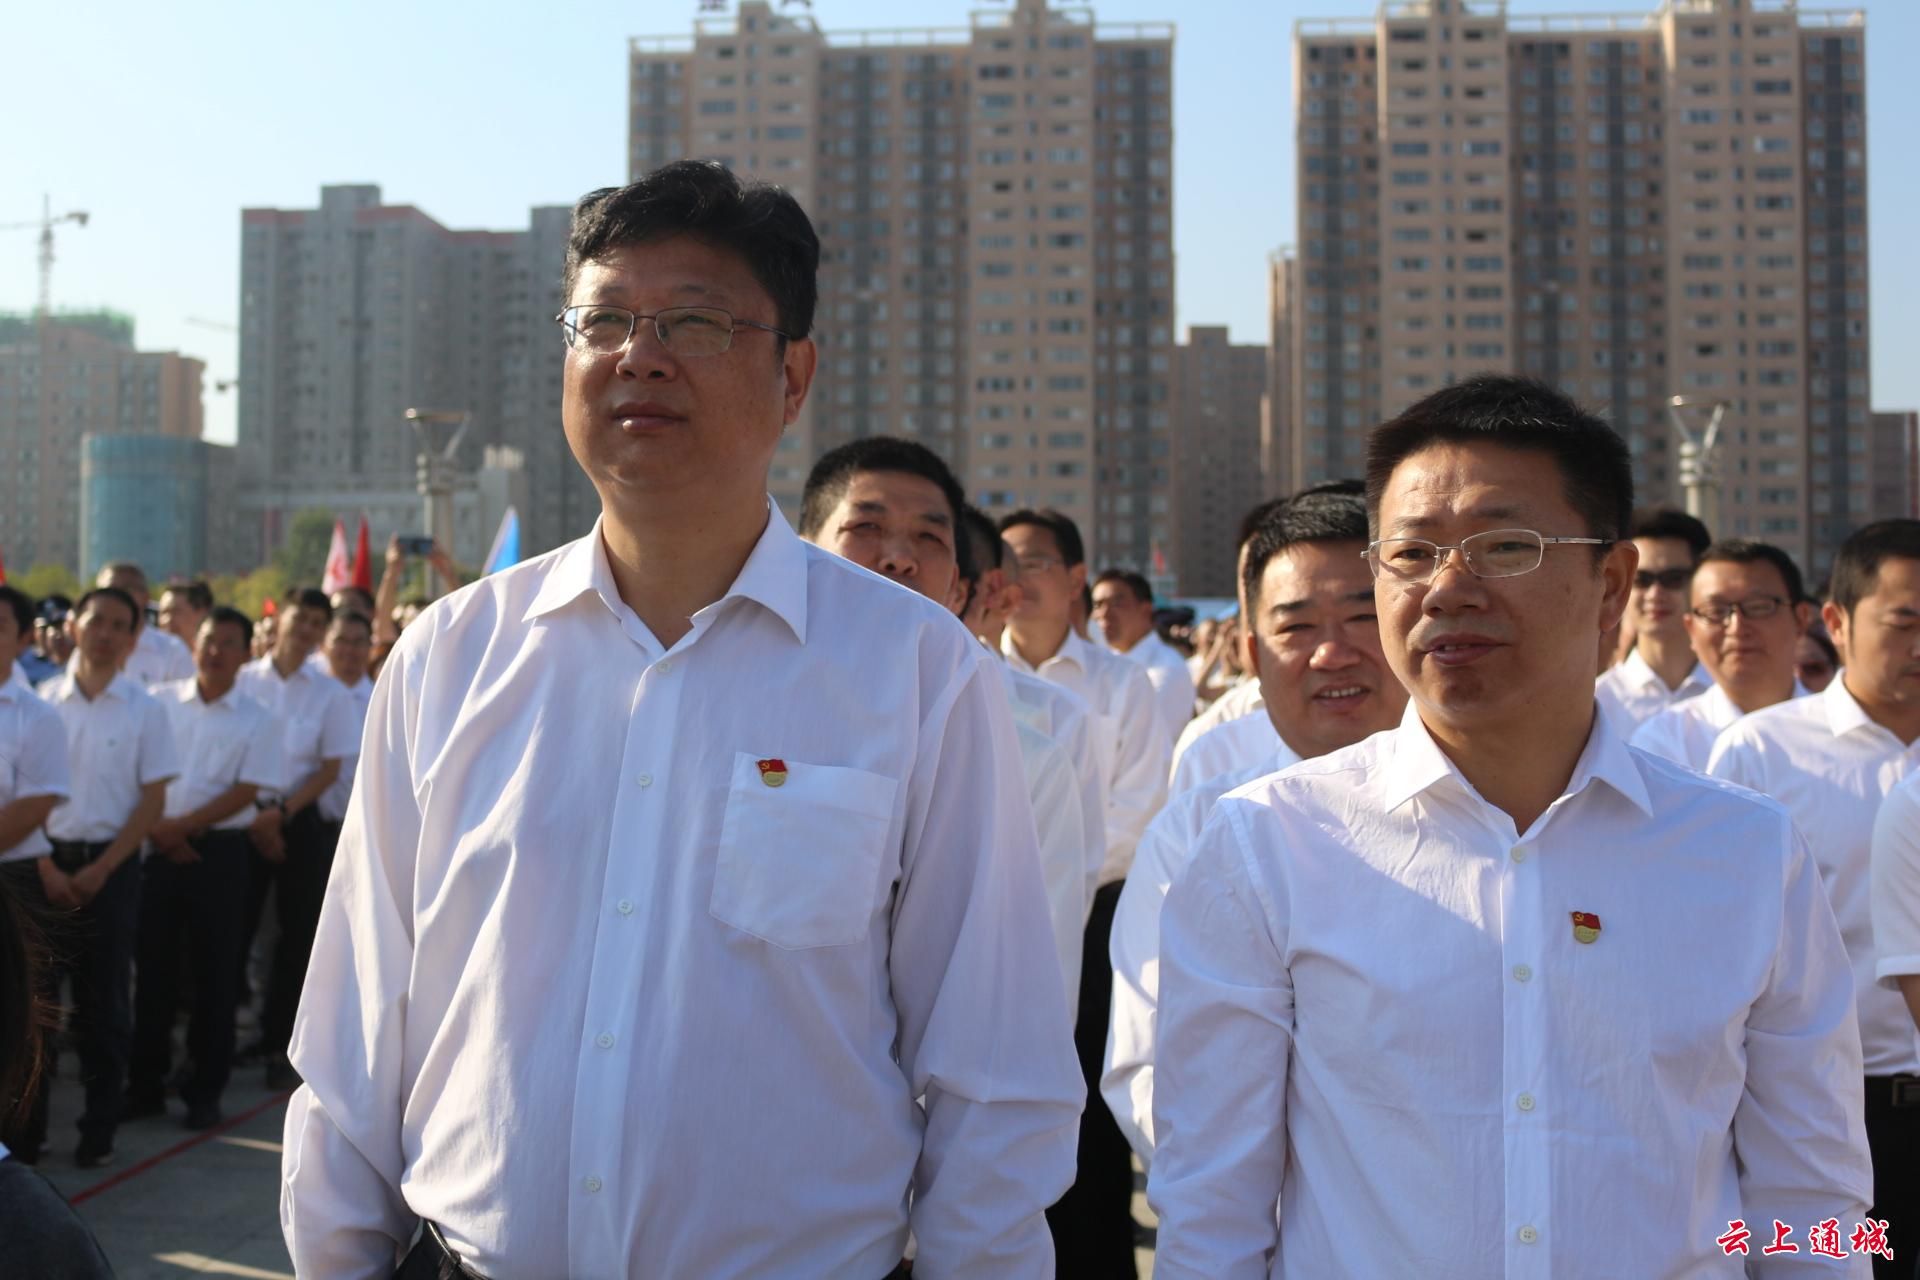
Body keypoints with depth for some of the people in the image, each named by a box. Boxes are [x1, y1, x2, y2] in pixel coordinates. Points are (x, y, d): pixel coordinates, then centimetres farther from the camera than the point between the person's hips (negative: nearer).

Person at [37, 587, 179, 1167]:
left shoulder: (145, 710, 0)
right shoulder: (44, 699, 2)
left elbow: (153, 799, -1)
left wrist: (100, 870, -8)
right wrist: (44, 865, -7)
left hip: (111, 864, -1)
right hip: (45, 861, 1)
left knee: (104, 999, 4)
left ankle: (100, 1128, 14)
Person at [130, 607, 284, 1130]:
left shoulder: (257, 720, 1)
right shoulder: (160, 703, 5)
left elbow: (245, 792, -6)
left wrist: (184, 825, -13)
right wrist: (157, 827, -9)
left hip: (220, 852, -1)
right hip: (159, 847, 1)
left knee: (215, 974, 3)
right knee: (154, 967, 6)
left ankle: (205, 1090, 14)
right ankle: (145, 1084, 17)